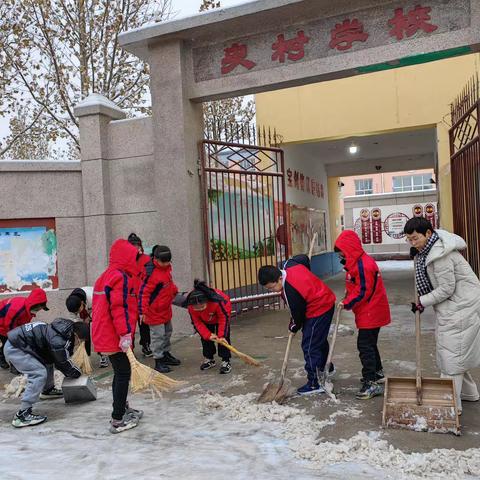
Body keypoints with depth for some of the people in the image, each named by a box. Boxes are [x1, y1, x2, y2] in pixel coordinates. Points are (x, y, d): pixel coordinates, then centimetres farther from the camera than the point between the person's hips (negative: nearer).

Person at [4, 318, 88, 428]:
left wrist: (74, 370, 14)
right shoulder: (58, 340, -27)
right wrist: (76, 373, 3)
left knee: (48, 362, 20)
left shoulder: (66, 328, 1)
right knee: (39, 374, -16)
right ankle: (22, 415, -15)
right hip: (14, 348, -10)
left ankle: (47, 390, 43)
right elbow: (62, 363, -13)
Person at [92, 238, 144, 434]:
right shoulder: (121, 277, -15)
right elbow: (119, 308, -24)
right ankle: (118, 420, 3)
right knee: (123, 374, -2)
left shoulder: (105, 276, 17)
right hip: (115, 338, -10)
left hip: (103, 335, 10)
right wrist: (125, 333, -26)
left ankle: (122, 409, 35)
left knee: (120, 373, 21)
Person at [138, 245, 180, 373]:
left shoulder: (166, 266, -2)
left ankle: (166, 354, 38)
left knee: (167, 332, 21)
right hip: (155, 311, -9)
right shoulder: (152, 273, -27)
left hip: (166, 308, 9)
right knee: (158, 335, -2)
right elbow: (144, 293, -26)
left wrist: (174, 290, 7)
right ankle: (158, 361, 10)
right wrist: (143, 311, -27)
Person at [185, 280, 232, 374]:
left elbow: (224, 318, -30)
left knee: (223, 336, -12)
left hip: (222, 312, -3)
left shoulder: (218, 301, -46)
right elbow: (197, 322, -21)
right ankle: (209, 359, 20)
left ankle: (226, 361, -6)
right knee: (205, 337, 2)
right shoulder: (190, 307, -35)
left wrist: (221, 335, -29)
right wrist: (208, 335, -29)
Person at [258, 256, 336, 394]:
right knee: (320, 339, 27)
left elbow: (298, 314, -18)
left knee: (310, 346, -5)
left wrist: (294, 327, 3)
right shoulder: (290, 264, -9)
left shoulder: (290, 291, -32)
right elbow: (304, 258, 12)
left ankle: (313, 384, 3)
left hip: (318, 311, -10)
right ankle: (326, 368, 48)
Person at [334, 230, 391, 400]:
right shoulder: (356, 262, 11)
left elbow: (363, 292, -23)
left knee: (365, 345, -9)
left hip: (370, 313, -11)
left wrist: (347, 303, -15)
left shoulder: (363, 265, -23)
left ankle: (372, 383, -4)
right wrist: (347, 301, 9)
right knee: (370, 344, 21)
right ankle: (377, 374, 36)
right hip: (369, 313, 11)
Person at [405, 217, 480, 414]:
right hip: (451, 305, 10)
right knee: (452, 350, 19)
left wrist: (422, 302, -13)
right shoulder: (429, 248, 5)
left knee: (451, 353, -6)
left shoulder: (440, 256, -26)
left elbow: (446, 289, -22)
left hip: (461, 306, -10)